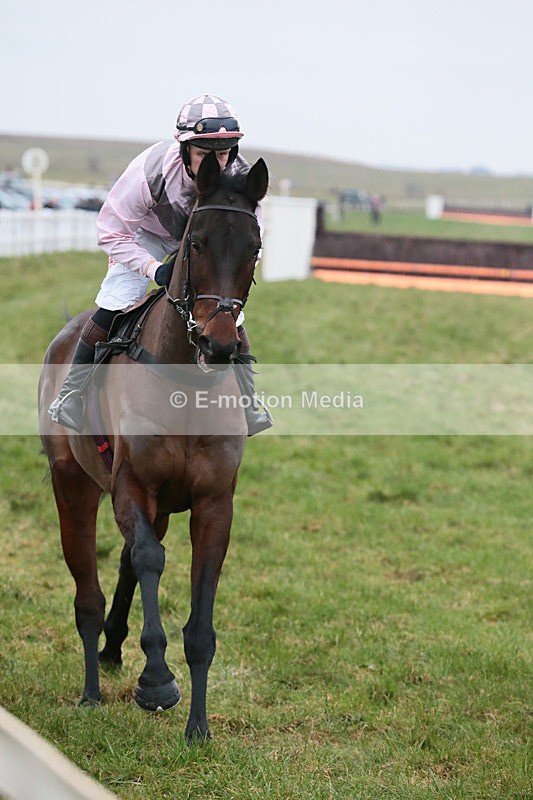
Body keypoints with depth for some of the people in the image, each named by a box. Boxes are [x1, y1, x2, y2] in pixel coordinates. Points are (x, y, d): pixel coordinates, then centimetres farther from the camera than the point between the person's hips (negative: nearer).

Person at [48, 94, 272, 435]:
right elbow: (112, 232, -25)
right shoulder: (149, 171, -38)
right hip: (147, 234, -2)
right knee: (111, 308, -18)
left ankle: (247, 399, 12)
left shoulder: (242, 177, -30)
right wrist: (154, 269, -35)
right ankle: (73, 391, -2)